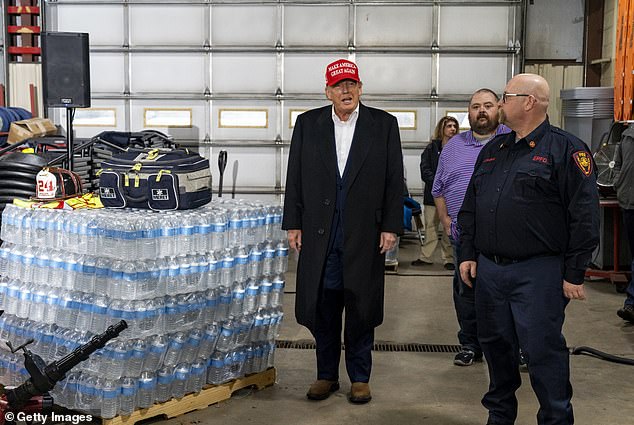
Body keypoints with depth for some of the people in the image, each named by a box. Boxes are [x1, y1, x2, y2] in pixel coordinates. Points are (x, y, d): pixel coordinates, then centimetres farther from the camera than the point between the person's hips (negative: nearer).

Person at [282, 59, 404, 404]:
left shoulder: (384, 124, 3)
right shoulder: (307, 124, 7)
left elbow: (394, 180, 1)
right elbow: (295, 178, 7)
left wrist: (391, 227, -4)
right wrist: (293, 223, 2)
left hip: (364, 233, -1)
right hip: (319, 233, 2)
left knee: (361, 308, 7)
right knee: (322, 308, 8)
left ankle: (360, 378, 20)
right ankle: (326, 375, 22)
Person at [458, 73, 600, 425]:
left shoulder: (566, 149, -7)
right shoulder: (493, 149, 15)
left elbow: (584, 215, -11)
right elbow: (470, 207, 18)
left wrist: (574, 273, -12)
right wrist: (467, 253, 12)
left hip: (538, 273, -7)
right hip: (488, 270, 7)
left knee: (543, 350, -3)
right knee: (496, 345, 15)